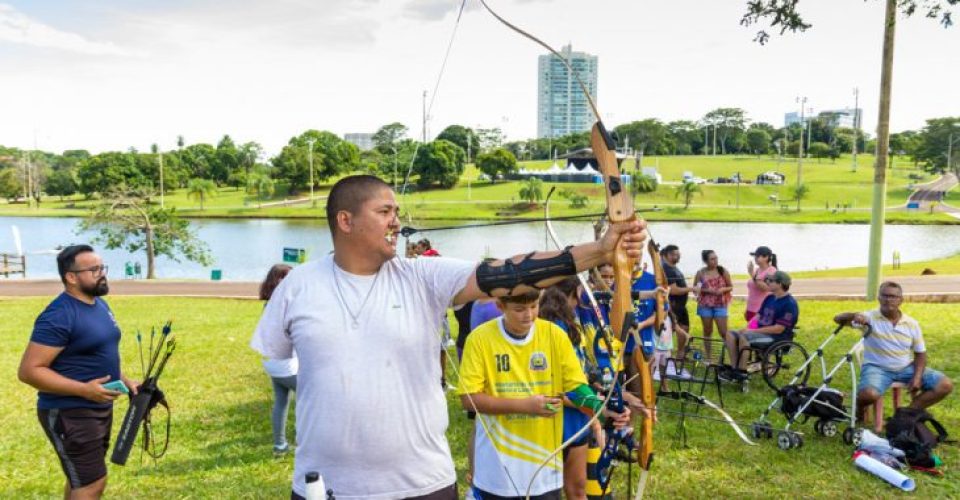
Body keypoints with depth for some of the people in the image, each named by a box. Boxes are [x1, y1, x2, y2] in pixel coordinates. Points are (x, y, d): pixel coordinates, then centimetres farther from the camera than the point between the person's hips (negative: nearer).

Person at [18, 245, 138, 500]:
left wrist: (125, 380, 8)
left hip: (100, 409, 9)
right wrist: (84, 389, -28)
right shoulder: (58, 316, -21)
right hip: (69, 414, -9)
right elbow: (29, 370, -23)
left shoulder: (100, 304, 8)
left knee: (81, 479, 21)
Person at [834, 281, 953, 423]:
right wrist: (854, 316, -44)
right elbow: (838, 318, -21)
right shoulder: (870, 318, -10)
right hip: (877, 368, -5)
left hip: (907, 368, 5)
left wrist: (917, 377, -8)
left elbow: (920, 353, 8)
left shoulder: (912, 324, 1)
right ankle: (859, 410, 3)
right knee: (869, 394, -35)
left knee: (945, 385, -11)